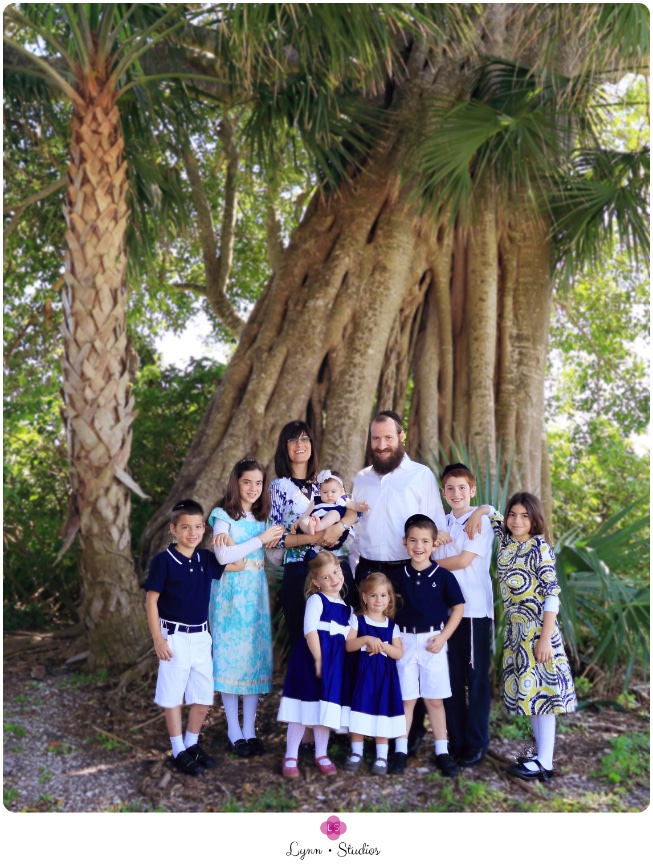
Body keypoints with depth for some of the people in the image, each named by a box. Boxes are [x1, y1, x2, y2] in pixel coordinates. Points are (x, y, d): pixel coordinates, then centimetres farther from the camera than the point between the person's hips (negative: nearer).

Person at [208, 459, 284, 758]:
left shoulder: (262, 518, 12)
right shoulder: (224, 516, -4)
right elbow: (223, 556, -17)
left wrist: (275, 542, -4)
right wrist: (261, 539, -14)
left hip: (256, 592, 5)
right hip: (231, 591, -5)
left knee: (256, 655, 5)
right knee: (230, 656, -1)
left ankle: (250, 730, 15)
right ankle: (234, 732, 11)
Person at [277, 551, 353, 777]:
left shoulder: (347, 607, 13)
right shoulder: (316, 599, -7)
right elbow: (310, 631, -16)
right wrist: (318, 659, -20)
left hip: (336, 662, 6)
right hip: (311, 658, -6)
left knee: (326, 707, 12)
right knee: (304, 707, 0)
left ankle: (321, 755, 26)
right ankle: (290, 756, 11)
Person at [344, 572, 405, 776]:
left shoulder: (391, 625, 5)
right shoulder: (358, 621, 0)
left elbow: (399, 653, -2)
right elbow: (348, 645, -11)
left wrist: (381, 645, -17)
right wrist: (367, 639, -24)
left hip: (385, 675, 1)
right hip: (363, 673, -1)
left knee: (383, 715, 5)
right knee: (360, 711, 2)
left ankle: (382, 756, 16)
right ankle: (357, 753, 19)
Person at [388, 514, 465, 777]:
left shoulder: (443, 576, -6)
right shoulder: (399, 575, 0)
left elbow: (458, 607, -2)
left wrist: (443, 637, -9)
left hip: (432, 641, -1)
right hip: (405, 640, 2)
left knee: (434, 699, 7)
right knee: (405, 698, 7)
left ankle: (442, 752, 19)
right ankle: (400, 750, 18)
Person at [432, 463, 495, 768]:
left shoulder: (481, 521, -3)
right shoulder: (441, 524, 13)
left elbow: (463, 560, -11)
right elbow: (437, 565, 13)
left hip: (475, 609, -5)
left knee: (476, 677, 3)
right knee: (450, 676, 9)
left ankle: (476, 743, 15)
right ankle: (455, 740, 21)